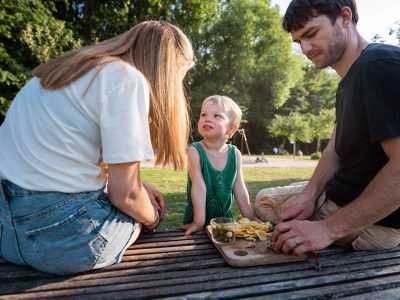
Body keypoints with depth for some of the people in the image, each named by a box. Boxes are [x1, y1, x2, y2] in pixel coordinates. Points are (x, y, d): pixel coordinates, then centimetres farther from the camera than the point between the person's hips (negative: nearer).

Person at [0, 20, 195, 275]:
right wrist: (152, 219, 6)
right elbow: (124, 193, -16)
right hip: (61, 235, -8)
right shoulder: (129, 80, -15)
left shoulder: (77, 67, 11)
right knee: (143, 212, 16)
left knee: (145, 203, 20)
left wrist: (140, 185, 11)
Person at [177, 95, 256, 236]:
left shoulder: (235, 154, -7)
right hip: (196, 217, -2)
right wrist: (199, 222, -22)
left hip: (225, 216, 3)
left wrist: (251, 220, -3)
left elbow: (240, 189, -3)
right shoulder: (195, 151, -17)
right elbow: (199, 187, -21)